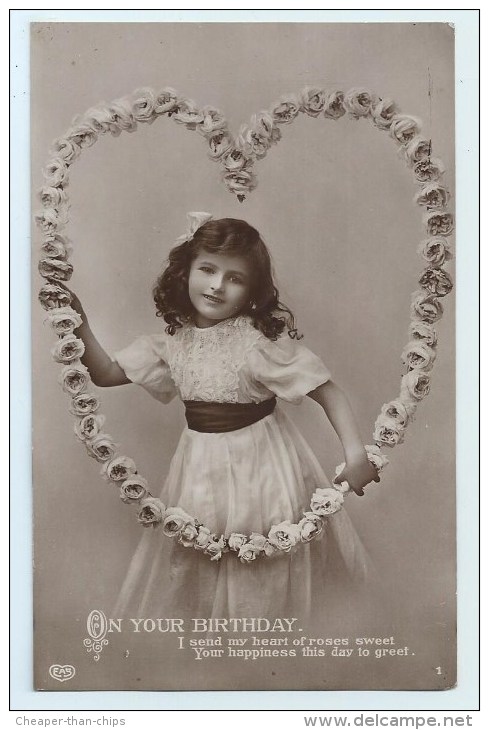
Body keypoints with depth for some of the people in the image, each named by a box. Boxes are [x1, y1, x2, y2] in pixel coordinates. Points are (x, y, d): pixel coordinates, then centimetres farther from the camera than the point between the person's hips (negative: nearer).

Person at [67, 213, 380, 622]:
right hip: (201, 470, 5)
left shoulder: (261, 339, -20)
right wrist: (79, 325, -8)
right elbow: (106, 373, 5)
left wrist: (356, 455, -29)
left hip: (260, 466, -5)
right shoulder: (173, 340, -2)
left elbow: (327, 390, -19)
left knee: (264, 580, 13)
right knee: (199, 571, 19)